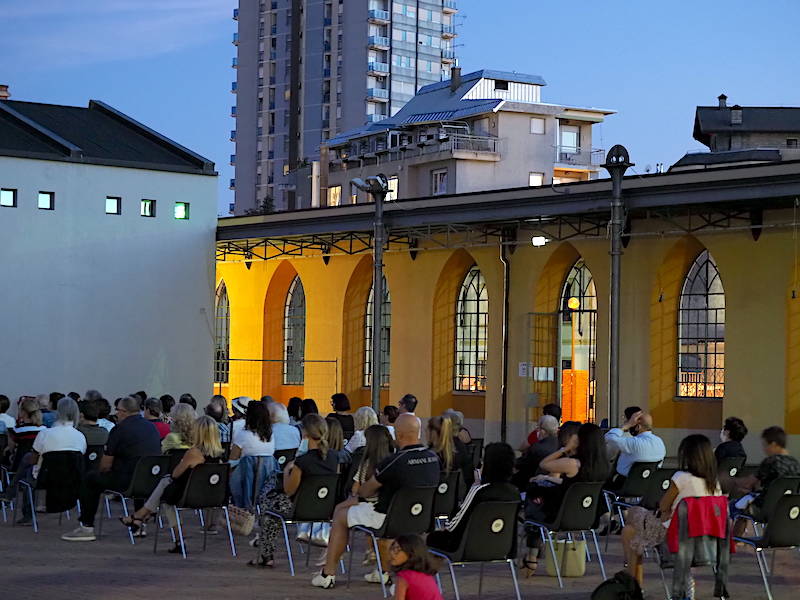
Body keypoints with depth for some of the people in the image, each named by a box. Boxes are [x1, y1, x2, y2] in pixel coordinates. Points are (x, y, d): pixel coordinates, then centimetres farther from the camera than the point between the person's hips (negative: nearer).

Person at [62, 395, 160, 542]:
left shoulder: (119, 429, -7)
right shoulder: (152, 428, 12)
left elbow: (106, 465, -5)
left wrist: (101, 471, 19)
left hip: (127, 481, -6)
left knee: (91, 479, 14)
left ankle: (87, 527, 15)